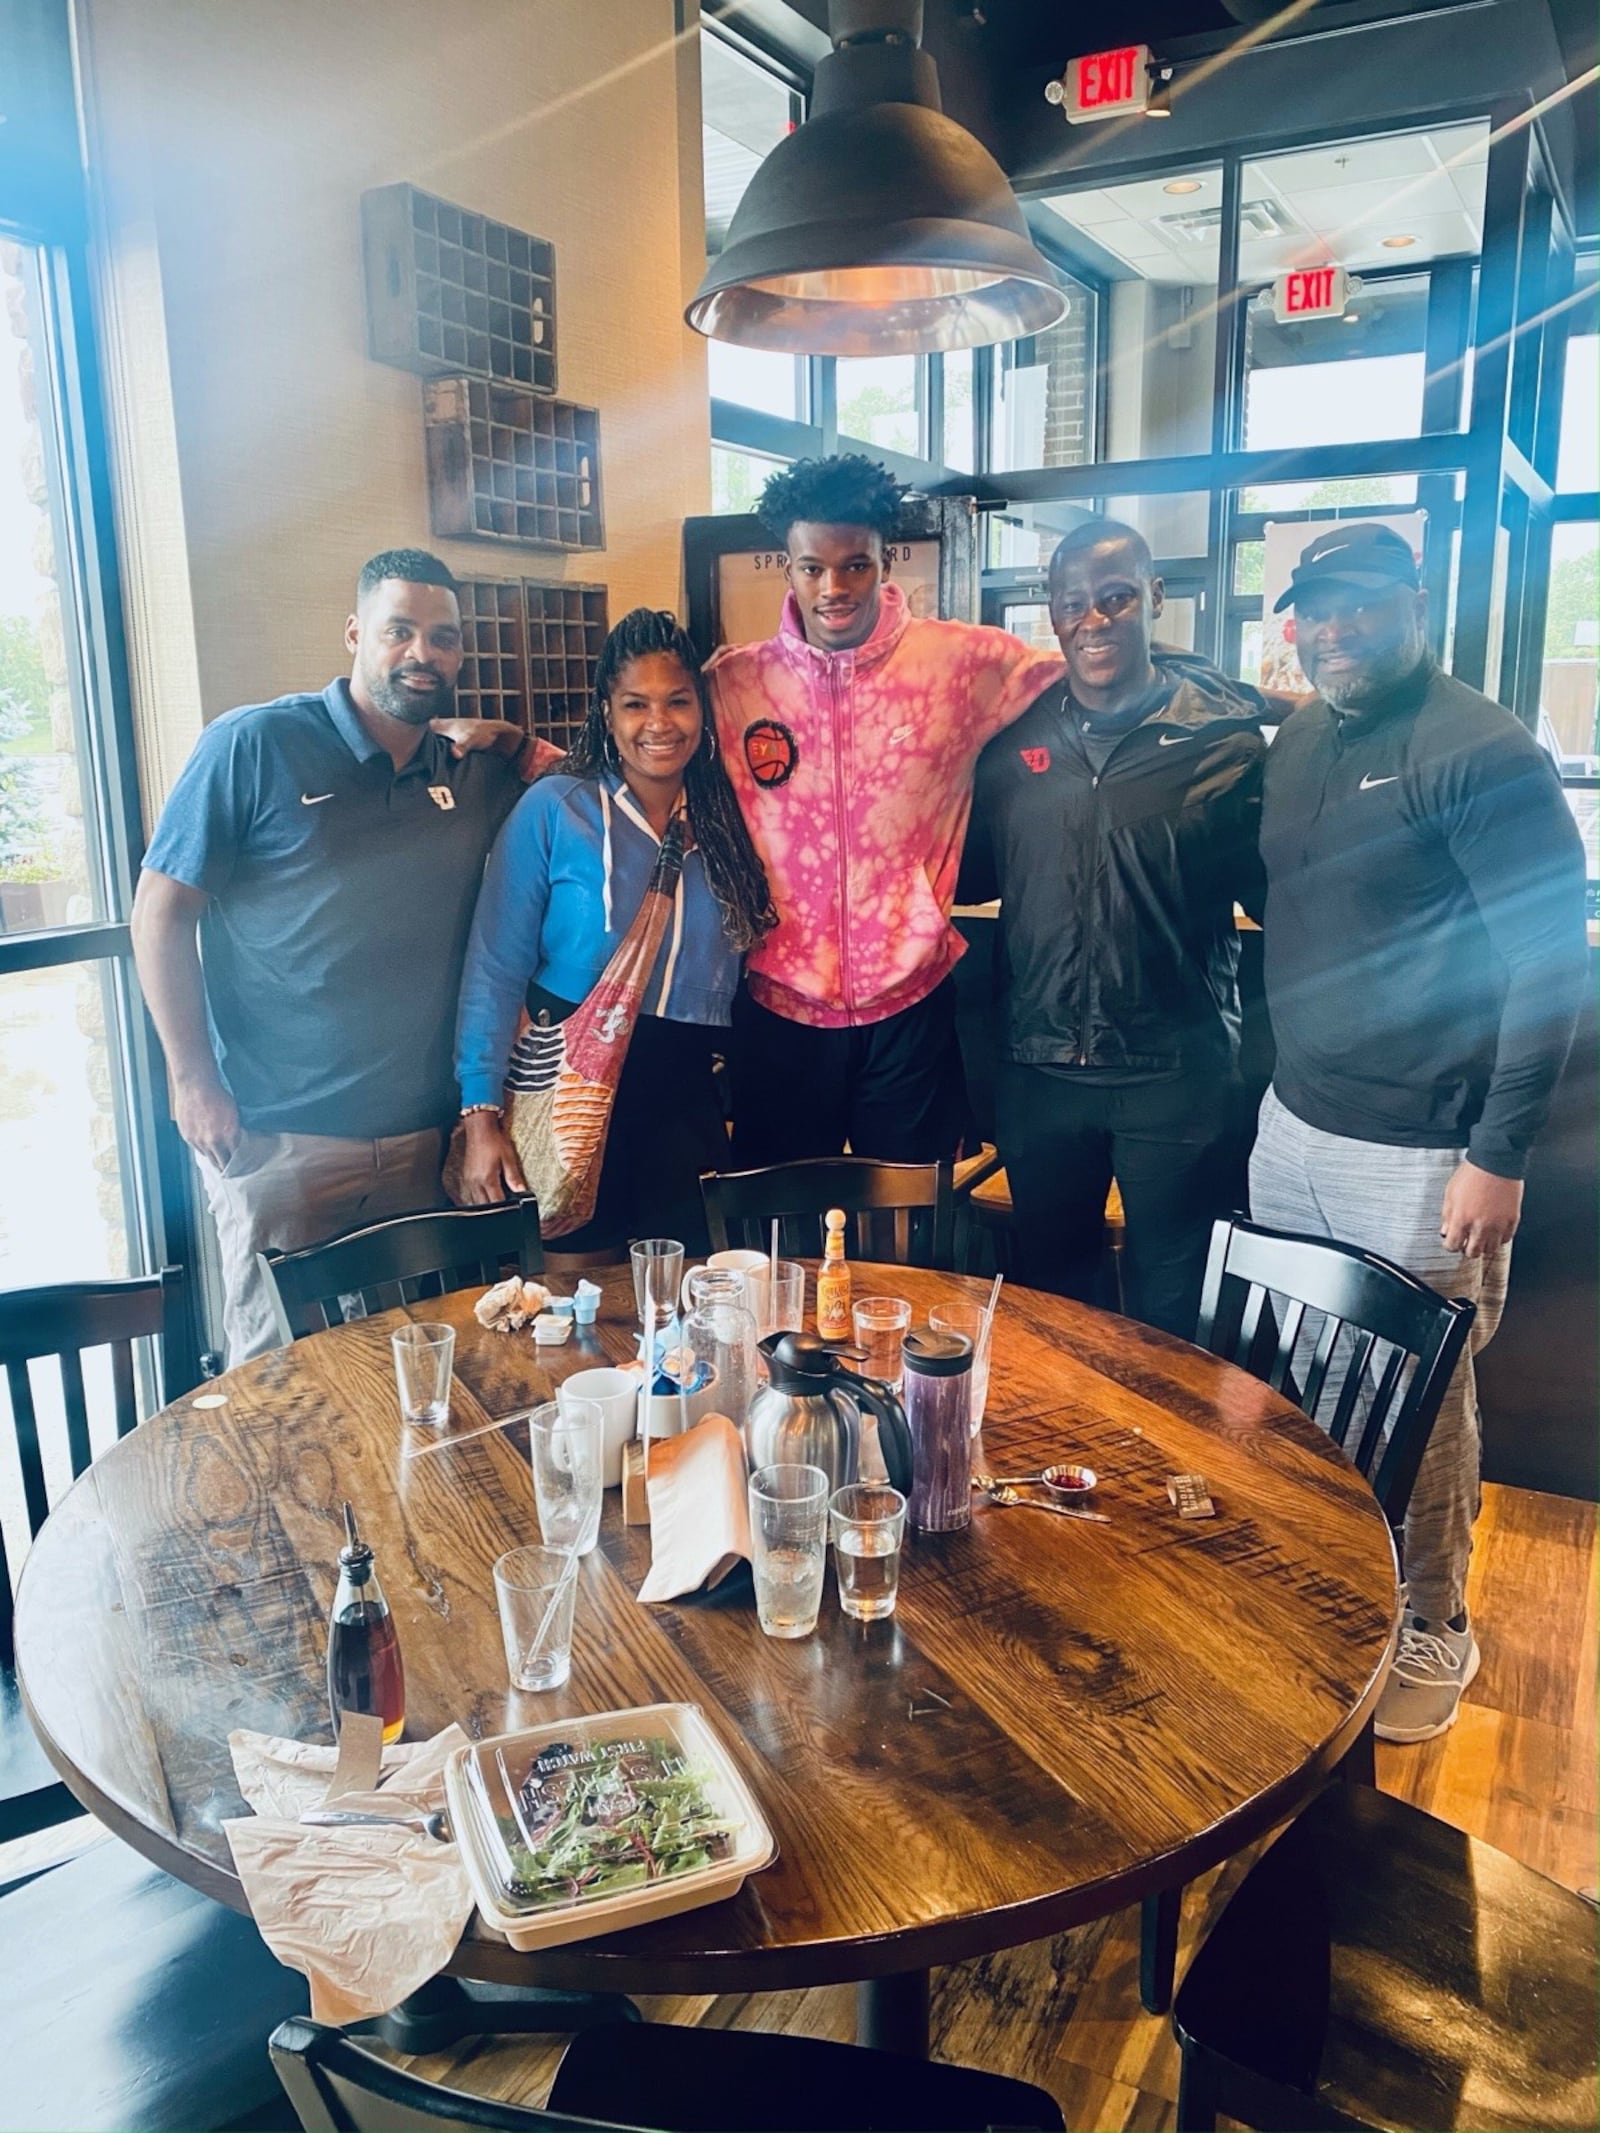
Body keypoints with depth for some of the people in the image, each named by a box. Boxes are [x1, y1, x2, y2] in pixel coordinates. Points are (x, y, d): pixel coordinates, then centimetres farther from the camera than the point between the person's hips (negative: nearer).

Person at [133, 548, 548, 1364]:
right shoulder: (253, 746, -7)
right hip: (277, 1137, -4)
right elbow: (161, 911, -5)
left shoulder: (474, 769, 6)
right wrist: (194, 1080, -9)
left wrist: (512, 742, -1)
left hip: (423, 1134, 4)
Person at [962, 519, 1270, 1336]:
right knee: (1047, 1285, 23)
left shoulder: (1220, 733, -6)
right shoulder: (1014, 738, 3)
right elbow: (974, 875, 12)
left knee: (1169, 1300, 15)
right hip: (1038, 1067, 3)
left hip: (1175, 1073, -3)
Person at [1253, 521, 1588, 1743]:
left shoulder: (1484, 753, -12)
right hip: (1293, 1125, 6)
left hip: (1419, 1154, -6)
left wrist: (1500, 1157, -16)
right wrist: (1279, 1068, 12)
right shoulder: (1297, 747, 10)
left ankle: (1433, 1629, 28)